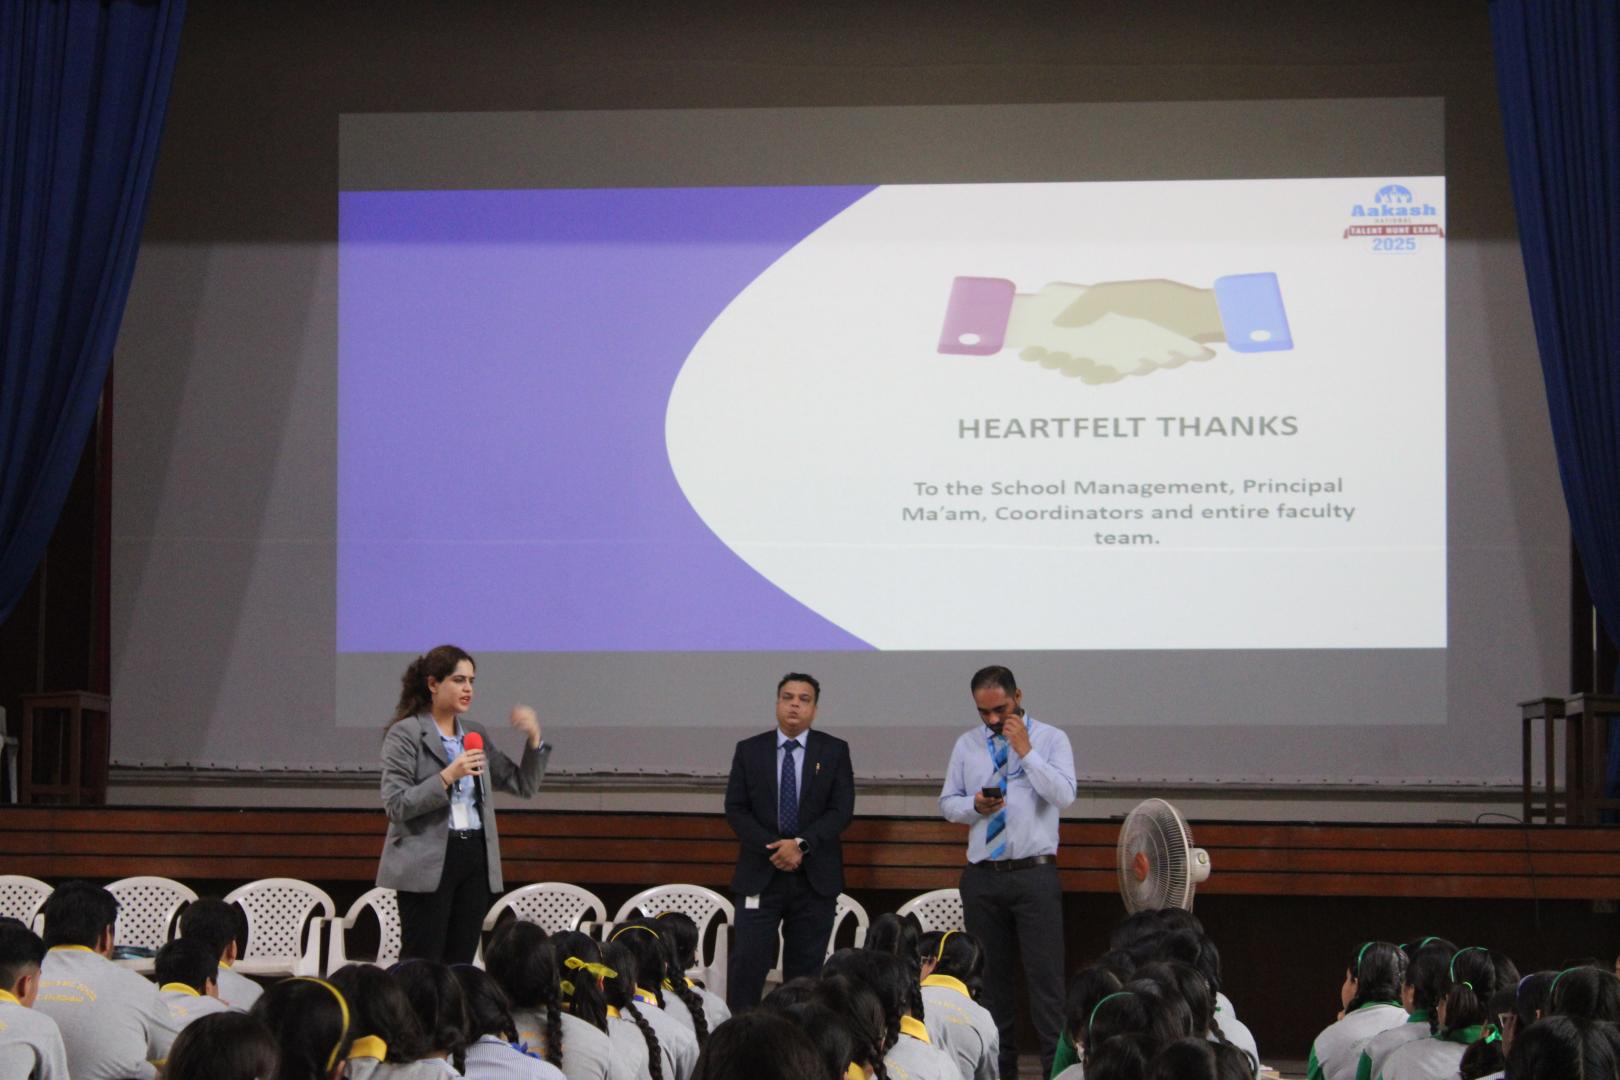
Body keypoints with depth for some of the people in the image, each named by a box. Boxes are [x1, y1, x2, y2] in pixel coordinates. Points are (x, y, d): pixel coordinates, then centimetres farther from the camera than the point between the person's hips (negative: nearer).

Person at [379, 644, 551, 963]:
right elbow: (396, 805, -10)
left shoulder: (475, 733, 15)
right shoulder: (405, 734, -3)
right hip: (429, 861, -6)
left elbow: (524, 785, 17)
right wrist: (447, 777, -20)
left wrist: (534, 740, 1)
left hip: (475, 857, 6)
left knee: (461, 964, 5)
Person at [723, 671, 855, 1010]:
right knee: (748, 963, -8)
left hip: (815, 879, 0)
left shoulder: (835, 751, 5)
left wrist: (801, 844, -16)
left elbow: (841, 810, -3)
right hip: (760, 876, 0)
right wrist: (772, 848, -12)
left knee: (806, 968, 3)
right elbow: (735, 809, 2)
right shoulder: (749, 751, 7)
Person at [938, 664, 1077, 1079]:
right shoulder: (967, 745, 11)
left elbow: (1064, 795, -13)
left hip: (1035, 876, -4)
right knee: (990, 977, 8)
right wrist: (974, 806, -7)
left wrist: (1025, 750, -15)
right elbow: (947, 803, 14)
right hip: (982, 876, 4)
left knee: (1045, 975, -7)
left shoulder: (1051, 740, 0)